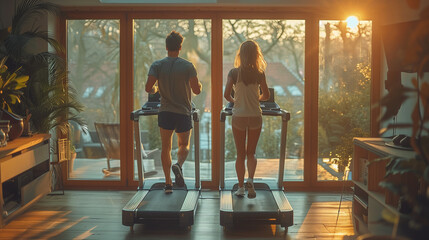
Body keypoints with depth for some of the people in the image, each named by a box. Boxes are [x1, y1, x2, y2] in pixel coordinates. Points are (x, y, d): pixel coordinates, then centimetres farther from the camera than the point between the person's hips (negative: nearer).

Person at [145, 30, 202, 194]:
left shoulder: (157, 66, -3)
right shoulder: (188, 66, -6)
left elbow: (148, 88, -10)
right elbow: (197, 90, -7)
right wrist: (200, 85, 16)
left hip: (165, 113, 1)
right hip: (184, 113, -1)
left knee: (166, 148, 9)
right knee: (184, 145, 14)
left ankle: (168, 183, 5)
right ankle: (178, 165, -17)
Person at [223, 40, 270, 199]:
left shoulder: (234, 72, -5)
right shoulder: (259, 73, -4)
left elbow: (226, 95, -8)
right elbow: (266, 95, 1)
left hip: (239, 116, 0)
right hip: (255, 116, 0)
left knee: (240, 154, 10)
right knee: (251, 152, 14)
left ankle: (241, 187, 11)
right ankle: (250, 180, -9)